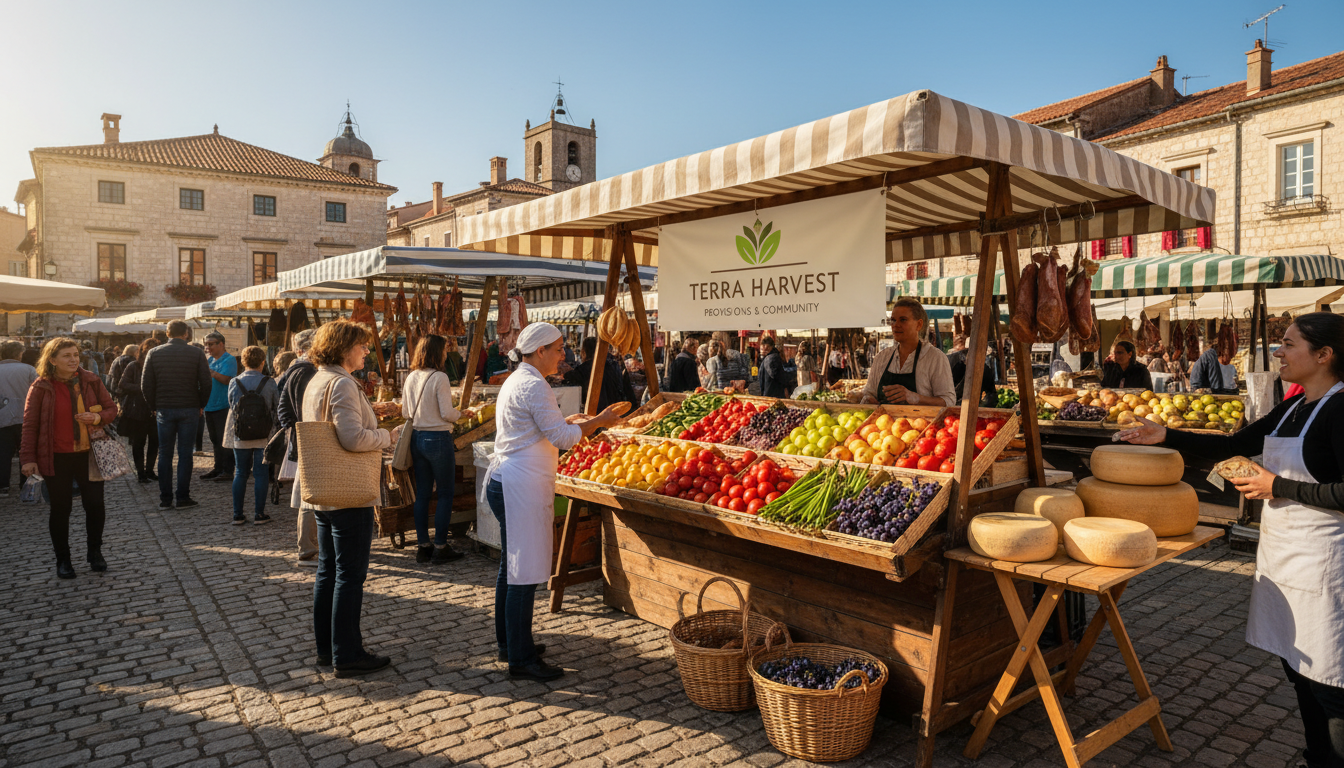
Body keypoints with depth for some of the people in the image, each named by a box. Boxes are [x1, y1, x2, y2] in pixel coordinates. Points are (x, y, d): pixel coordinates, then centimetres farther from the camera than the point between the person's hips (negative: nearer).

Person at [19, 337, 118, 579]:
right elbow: (30, 425, -4)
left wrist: (98, 418, -13)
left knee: (95, 504, 4)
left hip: (89, 454, 2)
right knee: (61, 508, 7)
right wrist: (28, 458, -9)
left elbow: (111, 408, 9)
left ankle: (95, 552, 23)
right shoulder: (41, 387, -6)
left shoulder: (91, 380, 1)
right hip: (57, 458, -2)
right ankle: (63, 559, 21)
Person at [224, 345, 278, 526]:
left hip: (240, 437, 2)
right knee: (261, 474, 4)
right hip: (264, 437, -2)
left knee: (240, 473, 11)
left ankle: (238, 515, 14)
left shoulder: (234, 383, -3)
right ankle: (259, 514, 7)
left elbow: (231, 406, 7)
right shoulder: (269, 383, -9)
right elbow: (278, 407, 0)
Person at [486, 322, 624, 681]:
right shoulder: (533, 386, -16)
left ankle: (509, 643, 31)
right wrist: (598, 422, -7)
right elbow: (561, 438, -18)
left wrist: (569, 421, 17)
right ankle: (522, 659, 4)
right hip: (521, 487, -11)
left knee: (511, 567, 18)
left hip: (505, 482, 11)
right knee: (524, 572, -4)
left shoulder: (516, 381, 16)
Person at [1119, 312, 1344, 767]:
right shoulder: (1293, 409, 10)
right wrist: (1167, 437, 7)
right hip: (1279, 550, 9)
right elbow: (1233, 446, 13)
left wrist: (1278, 486, -17)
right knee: (1296, 665, 17)